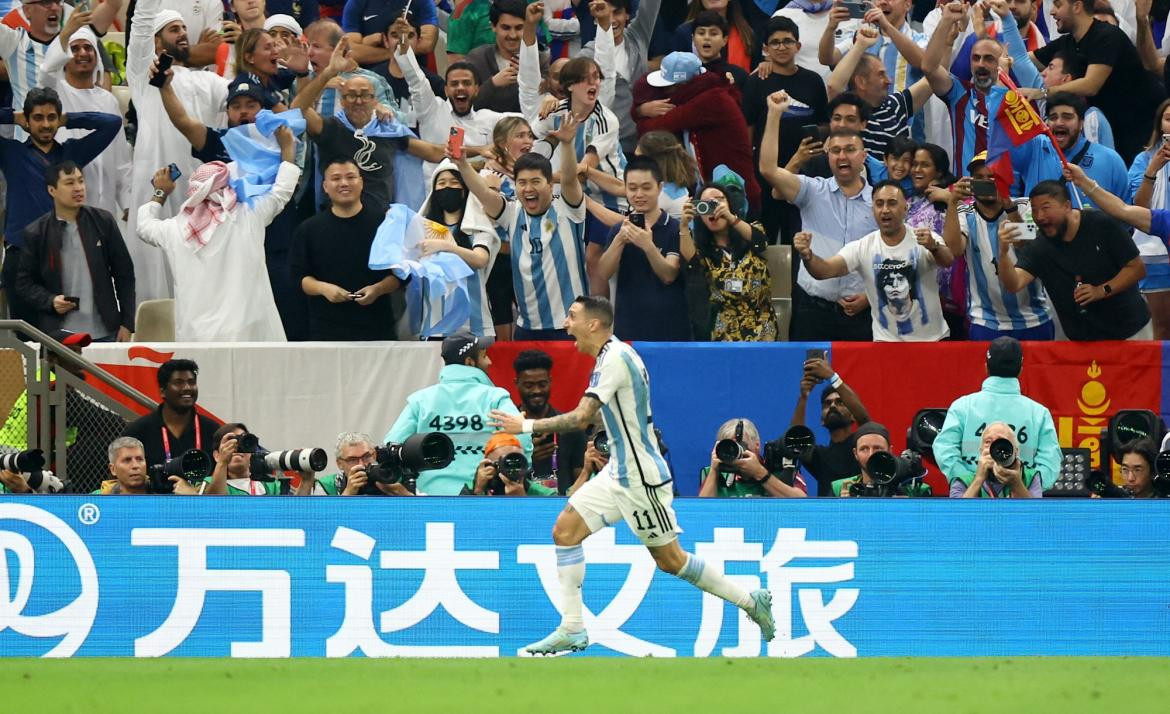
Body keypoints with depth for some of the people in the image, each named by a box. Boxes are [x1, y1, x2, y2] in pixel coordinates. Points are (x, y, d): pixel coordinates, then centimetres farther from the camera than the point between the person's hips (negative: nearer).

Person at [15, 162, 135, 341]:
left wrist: (127, 324, 4)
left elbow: (123, 274, 9)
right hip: (58, 336, -1)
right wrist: (50, 301, -12)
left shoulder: (103, 222, 5)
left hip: (104, 333, 1)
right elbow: (24, 283, 7)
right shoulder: (36, 233, 2)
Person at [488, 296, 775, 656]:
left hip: (641, 477, -10)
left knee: (669, 559, -1)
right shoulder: (613, 354, 11)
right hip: (621, 474, 10)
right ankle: (572, 629, -1)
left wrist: (527, 426, -20)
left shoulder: (615, 358, -20)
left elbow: (582, 417, -26)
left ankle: (750, 602, 13)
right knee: (566, 529, -1)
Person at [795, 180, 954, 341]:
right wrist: (807, 255, -42)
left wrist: (934, 247, -57)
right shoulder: (862, 248, -8)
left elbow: (948, 260, -32)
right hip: (887, 341, 1)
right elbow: (825, 270, -18)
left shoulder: (926, 239, -13)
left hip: (933, 339, -1)